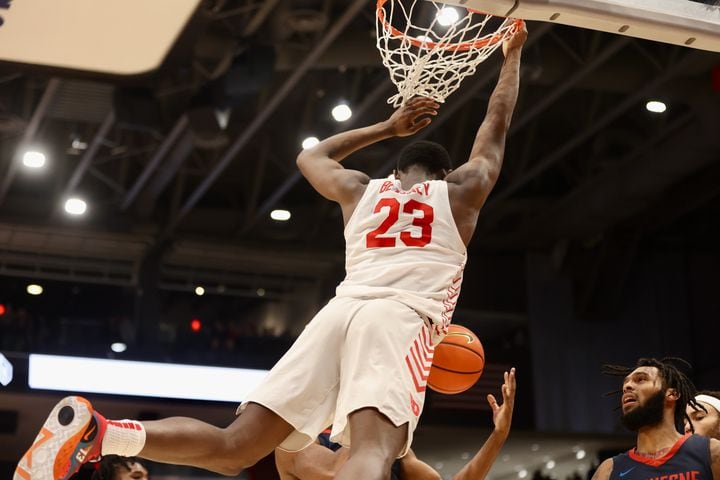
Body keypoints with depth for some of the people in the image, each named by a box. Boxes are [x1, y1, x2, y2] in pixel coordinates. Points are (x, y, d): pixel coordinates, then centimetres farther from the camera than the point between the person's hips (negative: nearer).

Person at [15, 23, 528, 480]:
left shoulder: (360, 189, 30)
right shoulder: (461, 192, 23)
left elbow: (310, 156, 50)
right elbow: (498, 124, 37)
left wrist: (387, 127, 56)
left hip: (340, 311, 4)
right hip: (402, 320, -4)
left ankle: (96, 431, -19)